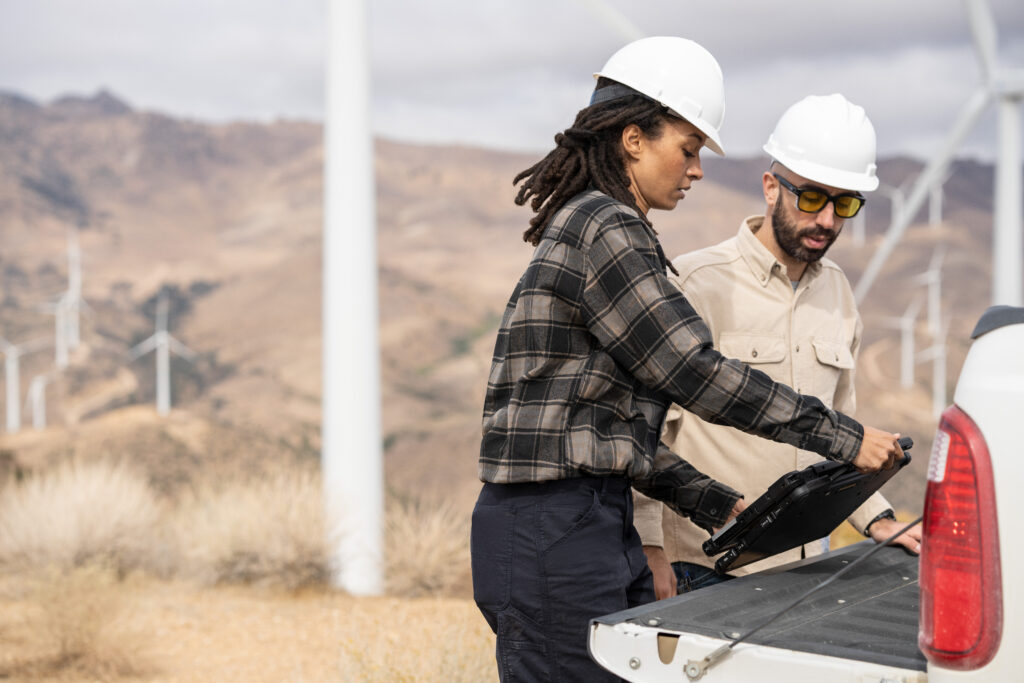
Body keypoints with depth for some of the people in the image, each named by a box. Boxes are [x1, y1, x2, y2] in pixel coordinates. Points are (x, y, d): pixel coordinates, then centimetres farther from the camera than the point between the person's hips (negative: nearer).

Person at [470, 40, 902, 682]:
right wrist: (842, 436, -9)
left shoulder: (591, 226, 19)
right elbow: (696, 371, -16)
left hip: (599, 522, 10)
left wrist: (720, 506, 13)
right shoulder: (604, 229, -13)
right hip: (551, 531, -10)